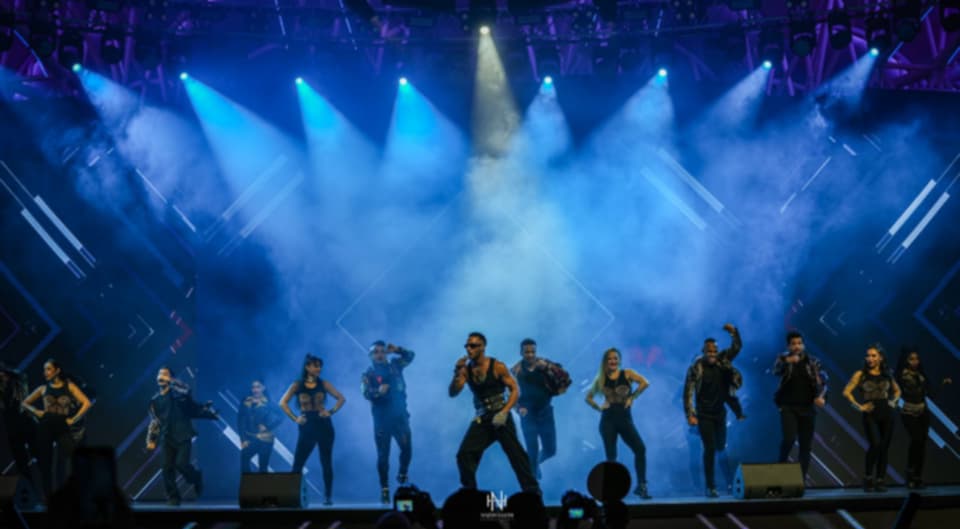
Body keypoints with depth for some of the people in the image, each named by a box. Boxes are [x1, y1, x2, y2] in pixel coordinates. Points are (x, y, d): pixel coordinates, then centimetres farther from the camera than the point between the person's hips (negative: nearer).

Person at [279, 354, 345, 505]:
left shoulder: (324, 384, 4)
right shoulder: (297, 385, 2)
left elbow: (341, 399, 7)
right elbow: (283, 403, 2)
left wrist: (332, 411, -6)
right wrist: (294, 418, -6)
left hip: (324, 426, 1)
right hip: (307, 427, 0)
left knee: (326, 462, 1)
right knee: (298, 463, -4)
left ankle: (328, 496, 6)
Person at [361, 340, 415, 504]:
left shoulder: (394, 366, 10)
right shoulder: (368, 374, -1)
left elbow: (410, 356, 18)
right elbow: (366, 393, -15)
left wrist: (397, 350, -1)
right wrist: (378, 391, -36)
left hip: (400, 416, 2)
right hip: (381, 419, -2)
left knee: (407, 448, -11)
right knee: (383, 455, 0)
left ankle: (403, 475, 15)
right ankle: (384, 489, 6)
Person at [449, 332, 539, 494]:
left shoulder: (497, 367, -8)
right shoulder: (466, 370, 3)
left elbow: (515, 390, -7)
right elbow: (453, 393, -3)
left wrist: (504, 412, -19)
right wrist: (457, 374, -19)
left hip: (500, 416, -4)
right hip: (481, 418, 4)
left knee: (516, 454, -8)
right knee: (464, 454, -5)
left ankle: (532, 493, -1)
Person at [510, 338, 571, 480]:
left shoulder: (545, 365, -7)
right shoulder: (516, 370, -8)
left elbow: (565, 378, -7)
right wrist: (519, 407, -16)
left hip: (545, 411, 2)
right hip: (528, 414, -2)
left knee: (550, 450, 8)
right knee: (532, 450, -7)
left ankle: (536, 462, 40)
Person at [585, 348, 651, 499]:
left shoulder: (627, 374, 2)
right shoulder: (601, 379, 9)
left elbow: (644, 383, -13)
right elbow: (588, 397, 17)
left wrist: (632, 397, -12)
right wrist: (599, 407, 1)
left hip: (625, 418, -1)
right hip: (608, 420, 1)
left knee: (640, 448, -16)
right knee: (611, 456, 0)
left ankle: (641, 485, -7)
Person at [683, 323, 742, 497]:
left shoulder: (722, 360, -1)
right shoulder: (696, 368, -14)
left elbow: (737, 347, -3)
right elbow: (688, 393, -14)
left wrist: (734, 332, -22)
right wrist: (690, 415, -19)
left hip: (720, 413, 4)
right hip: (704, 415, -4)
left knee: (721, 448, 16)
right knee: (710, 448, -10)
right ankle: (710, 487, -5)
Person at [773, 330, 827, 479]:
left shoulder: (813, 362, 6)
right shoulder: (783, 358, 2)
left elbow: (823, 380, 0)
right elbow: (776, 371, -19)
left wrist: (821, 396, -21)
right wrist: (787, 361, -40)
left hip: (807, 408, 2)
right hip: (788, 407, -2)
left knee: (806, 445, 3)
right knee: (789, 439, -20)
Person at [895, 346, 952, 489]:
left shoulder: (921, 375, 11)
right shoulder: (900, 375, -4)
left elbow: (931, 393, 12)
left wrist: (943, 384, 5)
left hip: (923, 413, 5)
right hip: (909, 413, -5)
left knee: (922, 443, -1)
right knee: (916, 439, -22)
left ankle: (918, 478, 5)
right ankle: (910, 472, -8)